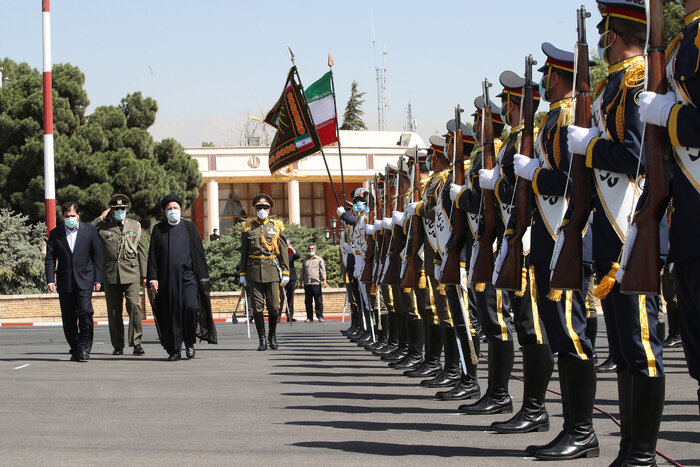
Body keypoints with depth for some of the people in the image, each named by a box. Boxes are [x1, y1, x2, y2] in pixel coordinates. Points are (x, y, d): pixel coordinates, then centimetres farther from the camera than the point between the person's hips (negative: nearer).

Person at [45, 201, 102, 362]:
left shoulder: (90, 230, 6)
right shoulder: (55, 234, 9)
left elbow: (97, 256, 6)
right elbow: (50, 259, 6)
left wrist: (97, 279, 0)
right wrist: (50, 280, -6)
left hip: (84, 281, -2)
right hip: (65, 282, 2)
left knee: (85, 312, -16)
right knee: (68, 319, 4)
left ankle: (84, 349, -10)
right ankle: (75, 350, 15)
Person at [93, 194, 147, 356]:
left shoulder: (135, 225, 13)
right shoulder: (103, 226, 8)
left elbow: (142, 251, 14)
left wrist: (143, 274, 10)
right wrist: (101, 218, -4)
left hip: (131, 274, 0)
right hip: (110, 275, 0)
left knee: (134, 306, -15)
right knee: (114, 311, 3)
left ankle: (136, 343, -11)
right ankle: (118, 345, 12)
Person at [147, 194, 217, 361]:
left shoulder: (189, 227, 8)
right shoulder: (158, 230, 9)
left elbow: (199, 253, 8)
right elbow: (152, 256, 8)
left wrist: (203, 277, 3)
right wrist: (153, 278, -1)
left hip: (188, 276, -1)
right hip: (167, 278, 1)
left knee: (191, 307, -18)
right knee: (171, 313, 1)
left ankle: (189, 342, 4)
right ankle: (174, 350, 10)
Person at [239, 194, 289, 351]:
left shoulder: (277, 227, 8)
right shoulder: (248, 228, 9)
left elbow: (284, 251, 8)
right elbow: (243, 252, 11)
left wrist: (285, 272, 1)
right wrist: (242, 274, 6)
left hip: (272, 271, 0)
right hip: (254, 271, 0)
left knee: (273, 307, 0)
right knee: (257, 307, -3)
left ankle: (273, 335, 21)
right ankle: (262, 340, 3)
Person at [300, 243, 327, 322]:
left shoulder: (319, 259, 11)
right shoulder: (305, 260, 21)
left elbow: (322, 270, 3)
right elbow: (302, 272, 24)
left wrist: (324, 280, -9)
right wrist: (301, 282, 16)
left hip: (316, 283, -3)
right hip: (307, 283, 3)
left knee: (318, 301, -6)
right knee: (308, 301, 2)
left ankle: (320, 316, -1)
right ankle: (309, 317, 7)